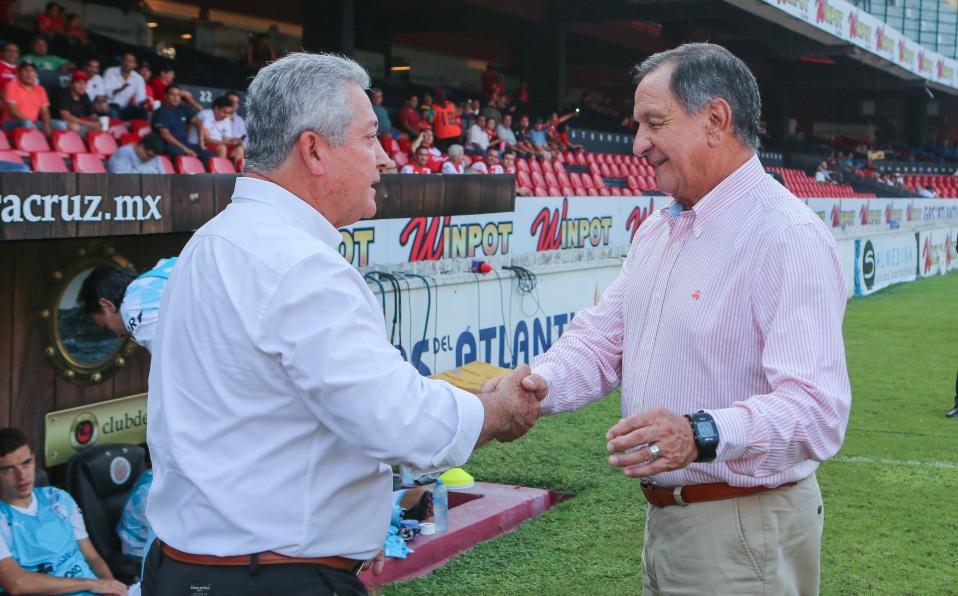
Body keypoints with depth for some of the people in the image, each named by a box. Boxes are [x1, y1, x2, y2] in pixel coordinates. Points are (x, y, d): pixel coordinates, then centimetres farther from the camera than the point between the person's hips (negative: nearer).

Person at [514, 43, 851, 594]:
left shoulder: (790, 238, -19)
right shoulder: (657, 232, 12)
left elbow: (816, 408, -28)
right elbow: (603, 340, 13)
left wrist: (704, 435, -42)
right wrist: (541, 383, -8)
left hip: (744, 533, -8)